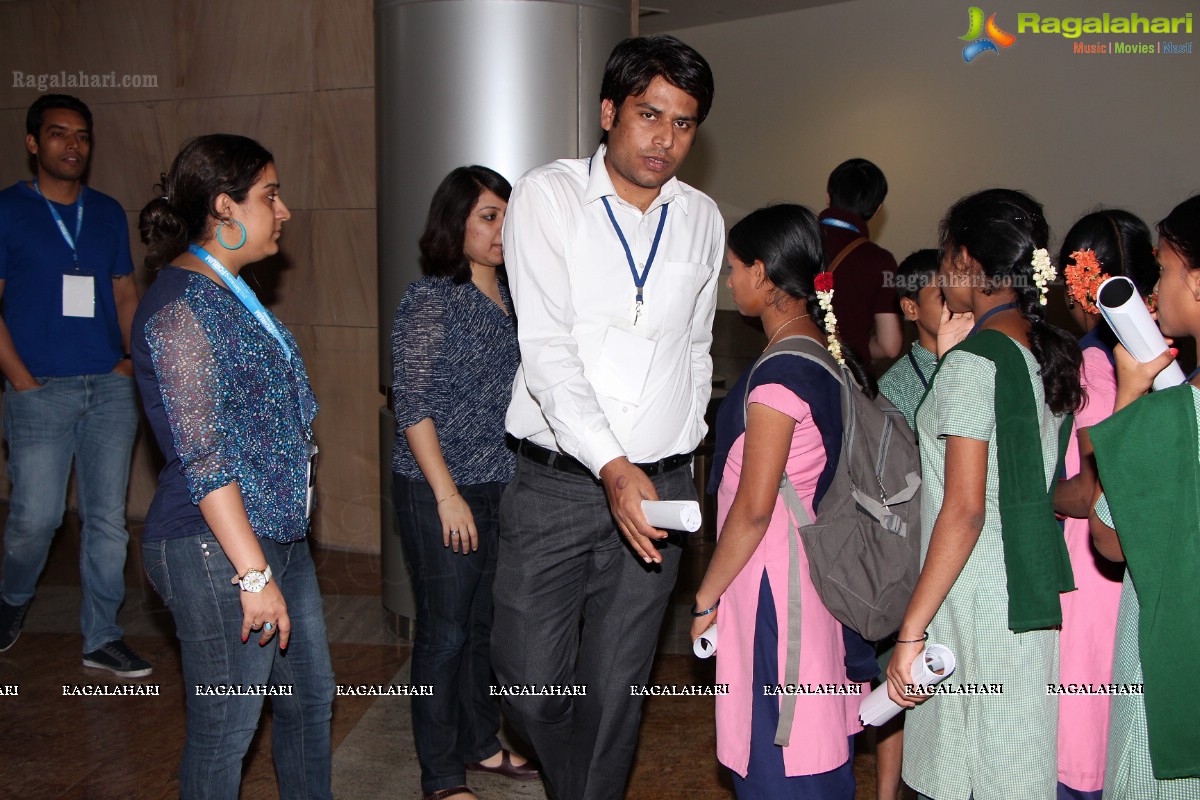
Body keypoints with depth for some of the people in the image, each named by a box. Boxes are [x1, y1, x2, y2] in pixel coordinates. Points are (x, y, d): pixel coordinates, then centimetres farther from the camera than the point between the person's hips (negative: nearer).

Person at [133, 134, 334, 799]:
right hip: (217, 551, -10)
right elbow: (202, 459, -21)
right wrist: (254, 575, -21)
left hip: (279, 537, 10)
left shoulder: (230, 293, 13)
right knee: (226, 730, 3)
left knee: (310, 698, 18)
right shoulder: (181, 306, -17)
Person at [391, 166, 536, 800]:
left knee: (486, 622, 17)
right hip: (440, 491, -7)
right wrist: (447, 494, -17)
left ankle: (481, 744, 34)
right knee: (445, 631, 2)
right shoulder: (431, 300, -12)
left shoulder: (508, 297, 10)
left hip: (501, 486, 7)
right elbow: (413, 405, -14)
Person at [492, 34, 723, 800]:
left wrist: (679, 460, 11)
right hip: (556, 481, -2)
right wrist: (611, 468, -24)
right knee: (531, 677, -2)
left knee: (618, 685, 8)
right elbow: (547, 347, -14)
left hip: (658, 485, 3)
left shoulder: (703, 219, 9)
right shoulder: (547, 196, -4)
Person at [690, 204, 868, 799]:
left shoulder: (779, 374, -20)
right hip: (817, 566, 9)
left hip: (772, 582, -9)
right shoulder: (830, 354, 7)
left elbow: (753, 510, -20)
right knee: (816, 743, 19)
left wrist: (706, 597, -10)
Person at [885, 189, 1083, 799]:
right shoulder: (1050, 352, 8)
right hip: (1032, 594, 9)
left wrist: (912, 631, -19)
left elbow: (965, 510, -21)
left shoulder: (973, 362, -16)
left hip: (976, 603, -9)